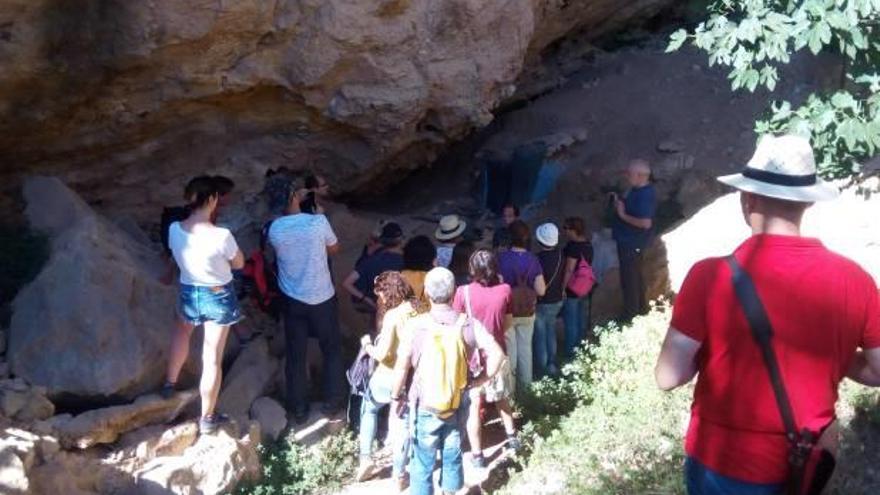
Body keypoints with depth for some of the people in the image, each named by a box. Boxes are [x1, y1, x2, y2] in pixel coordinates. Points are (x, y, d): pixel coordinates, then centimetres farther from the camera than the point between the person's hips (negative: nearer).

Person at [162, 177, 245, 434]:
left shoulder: (174, 230, -13)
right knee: (212, 359, 9)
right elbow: (239, 264, -8)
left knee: (182, 331, 37)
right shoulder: (221, 236, -27)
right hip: (219, 297, -4)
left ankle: (170, 382, 49)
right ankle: (207, 418, 22)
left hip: (188, 292, 4)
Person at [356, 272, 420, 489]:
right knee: (403, 424, 16)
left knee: (368, 409, 24)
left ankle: (366, 460, 24)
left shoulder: (393, 316, -22)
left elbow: (382, 354, -23)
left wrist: (367, 345, -6)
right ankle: (399, 475, 23)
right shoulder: (420, 311, -5)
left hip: (388, 378, -4)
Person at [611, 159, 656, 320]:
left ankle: (630, 315, 16)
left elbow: (646, 223, -34)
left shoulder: (645, 195, -28)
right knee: (635, 275, 23)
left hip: (632, 243, -10)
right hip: (630, 240, 10)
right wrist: (620, 202, 0)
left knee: (629, 279, 3)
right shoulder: (639, 189, 3)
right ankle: (640, 307, 39)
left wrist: (623, 215, -27)